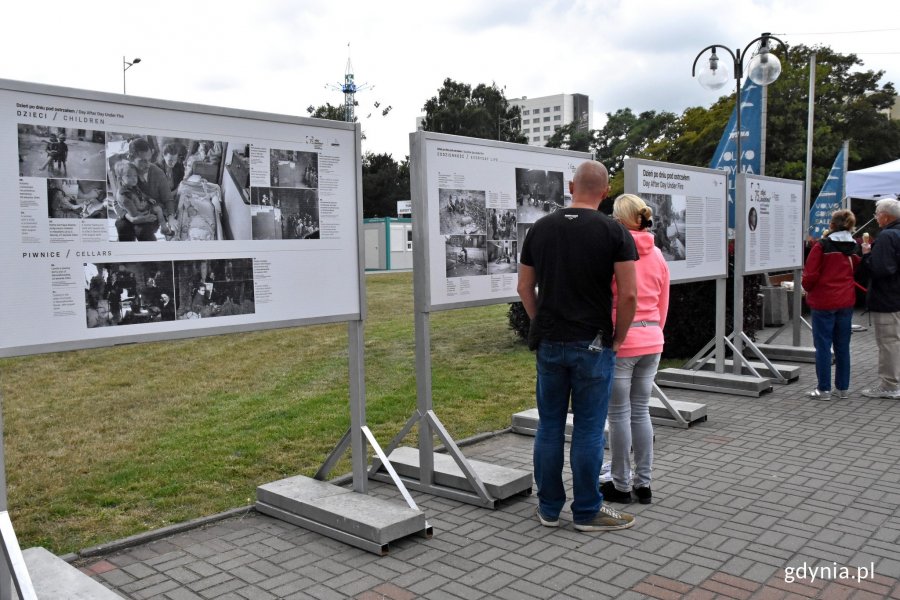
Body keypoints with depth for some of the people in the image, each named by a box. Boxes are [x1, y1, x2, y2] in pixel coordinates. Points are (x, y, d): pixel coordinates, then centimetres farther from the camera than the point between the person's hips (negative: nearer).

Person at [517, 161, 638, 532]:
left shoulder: (540, 228, 4)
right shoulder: (614, 232, -7)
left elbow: (524, 287, 9)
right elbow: (628, 295, -12)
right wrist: (618, 338, 1)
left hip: (549, 343, 4)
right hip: (592, 345, -3)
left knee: (549, 426, 12)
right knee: (588, 430, 5)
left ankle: (549, 508, 22)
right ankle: (587, 512, 16)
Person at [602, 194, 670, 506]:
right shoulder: (657, 255, 8)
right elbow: (663, 305, 14)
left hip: (620, 342, -6)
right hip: (651, 341, 6)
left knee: (620, 414, 3)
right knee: (641, 411, 13)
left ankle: (621, 486, 12)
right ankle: (643, 484, 19)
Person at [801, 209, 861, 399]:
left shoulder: (822, 246, -11)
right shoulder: (854, 248, 5)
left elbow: (810, 275, -10)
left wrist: (807, 288, 8)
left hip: (823, 301, -5)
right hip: (846, 302, 5)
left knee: (823, 345, 0)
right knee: (842, 346, 11)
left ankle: (824, 389, 2)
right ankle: (843, 388, 18)